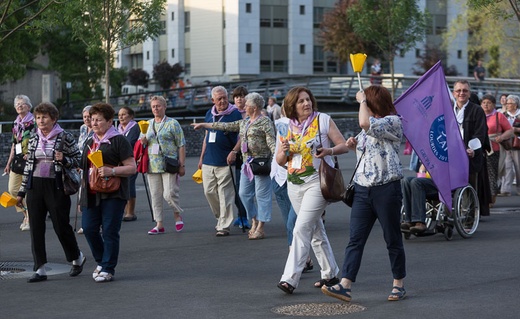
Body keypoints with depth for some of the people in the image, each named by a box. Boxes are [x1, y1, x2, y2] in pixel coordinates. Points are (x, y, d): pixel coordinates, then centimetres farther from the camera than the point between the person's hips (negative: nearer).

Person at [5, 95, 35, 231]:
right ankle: (26, 214, 21)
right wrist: (9, 163, 20)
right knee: (12, 189, 4)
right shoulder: (16, 123, 16)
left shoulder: (33, 121, -5)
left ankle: (30, 220, 6)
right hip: (18, 159, 7)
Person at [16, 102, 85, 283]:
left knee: (61, 225, 1)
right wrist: (22, 191, 12)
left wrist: (64, 159, -20)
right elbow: (28, 166, 13)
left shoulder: (65, 137, -4)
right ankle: (40, 269, 7)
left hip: (56, 187, -5)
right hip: (35, 187, 5)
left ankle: (77, 258, 26)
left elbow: (78, 160, 0)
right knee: (36, 227, 2)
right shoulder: (33, 139, 10)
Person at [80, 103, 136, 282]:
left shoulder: (119, 141, -5)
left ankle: (108, 269, 6)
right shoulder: (90, 142, 18)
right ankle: (101, 262, 24)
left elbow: (132, 167, -10)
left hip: (113, 195, -7)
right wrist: (83, 194, 22)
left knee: (109, 232, -4)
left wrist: (112, 171, -24)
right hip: (92, 194, 7)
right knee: (89, 228, 4)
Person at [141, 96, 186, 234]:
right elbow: (141, 143, 24)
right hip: (152, 166, 5)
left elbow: (181, 145, -1)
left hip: (169, 165, -5)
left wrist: (182, 165, -8)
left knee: (169, 194, -11)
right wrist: (143, 141, -1)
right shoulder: (147, 124, 16)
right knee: (155, 195, 3)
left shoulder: (172, 123, 2)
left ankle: (177, 215, 16)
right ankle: (159, 224, 8)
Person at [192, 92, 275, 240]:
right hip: (247, 163, 8)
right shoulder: (244, 122, 17)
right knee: (244, 193, 7)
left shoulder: (265, 122, -6)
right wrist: (203, 125, 25)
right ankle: (254, 221, 21)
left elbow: (271, 142, -13)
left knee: (261, 194, -4)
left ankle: (260, 228, -1)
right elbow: (227, 126, 22)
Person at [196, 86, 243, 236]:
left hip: (225, 162, -6)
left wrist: (234, 151, -23)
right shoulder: (209, 114, 12)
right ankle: (220, 218, 27)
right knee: (209, 192, 10)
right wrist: (202, 157, 19)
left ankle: (224, 226, 2)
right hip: (209, 161, 6)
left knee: (225, 195, -4)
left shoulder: (234, 114, -6)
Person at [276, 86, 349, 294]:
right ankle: (330, 274, 26)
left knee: (302, 229, -15)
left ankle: (290, 278, -18)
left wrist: (329, 151, -22)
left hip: (317, 182, -6)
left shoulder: (323, 120, -2)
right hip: (294, 184, 6)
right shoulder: (288, 127, 9)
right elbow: (280, 161, 12)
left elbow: (343, 146, -3)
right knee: (315, 231, 14)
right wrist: (284, 151, -10)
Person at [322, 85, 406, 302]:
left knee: (392, 239, 5)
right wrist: (355, 145, 12)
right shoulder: (371, 125, 17)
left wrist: (362, 100, -10)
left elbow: (364, 123, -26)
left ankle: (399, 284, 19)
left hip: (386, 189, -7)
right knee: (355, 239, -2)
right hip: (362, 188, 8)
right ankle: (345, 286, -7)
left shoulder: (393, 122, -9)